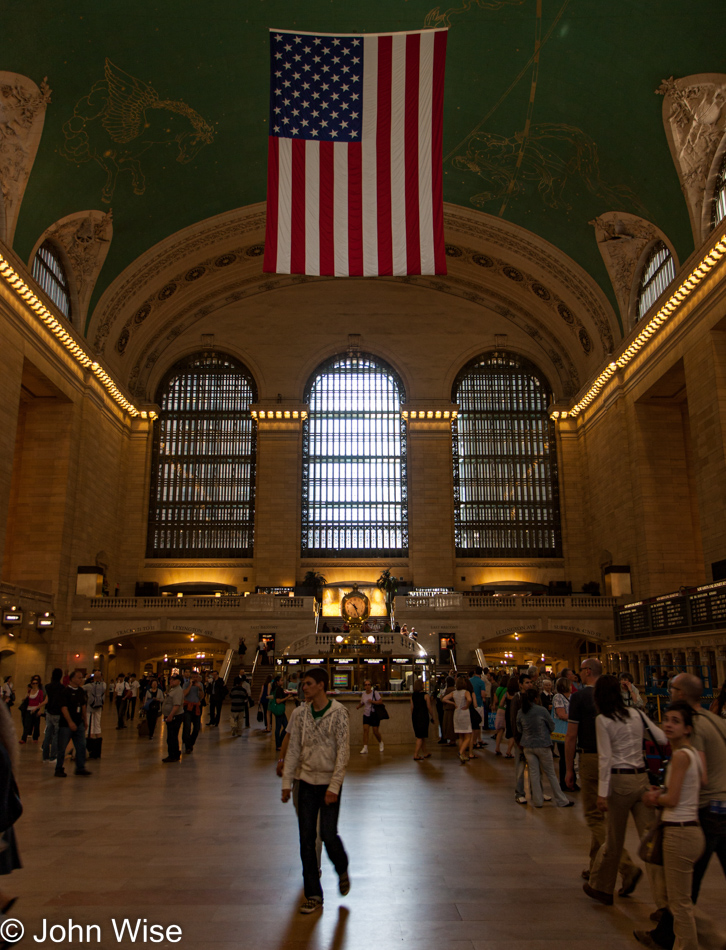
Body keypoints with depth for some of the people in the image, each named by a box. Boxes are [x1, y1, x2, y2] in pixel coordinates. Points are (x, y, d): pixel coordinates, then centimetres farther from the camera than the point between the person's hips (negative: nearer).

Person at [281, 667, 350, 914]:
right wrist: (286, 782, 3)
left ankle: (342, 871, 28)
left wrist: (334, 786, -17)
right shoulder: (299, 713, 1)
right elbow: (293, 749, 6)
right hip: (307, 781, 4)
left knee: (328, 835, -4)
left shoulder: (338, 712, -11)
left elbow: (343, 751, -12)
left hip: (329, 782, -4)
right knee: (306, 839, 4)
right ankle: (313, 895, 17)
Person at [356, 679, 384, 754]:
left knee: (375, 731, 0)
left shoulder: (375, 692, -9)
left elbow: (380, 701, -11)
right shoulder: (363, 694, 4)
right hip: (366, 714, 4)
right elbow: (362, 703, 15)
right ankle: (365, 748, -7)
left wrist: (372, 701, -23)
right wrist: (358, 706, -6)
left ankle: (381, 742, 31)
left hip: (374, 714, -3)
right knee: (365, 729, -9)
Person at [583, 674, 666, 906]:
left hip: (619, 780, -4)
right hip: (642, 778, 4)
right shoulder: (637, 714, 6)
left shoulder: (603, 720, -8)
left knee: (614, 839, 10)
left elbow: (606, 758, -12)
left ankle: (601, 887, 28)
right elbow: (662, 739, 7)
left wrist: (602, 793, -11)